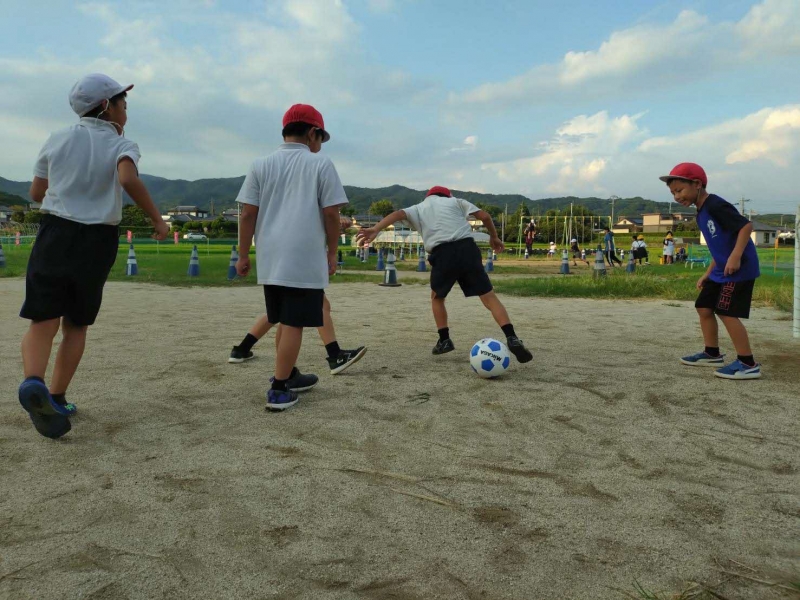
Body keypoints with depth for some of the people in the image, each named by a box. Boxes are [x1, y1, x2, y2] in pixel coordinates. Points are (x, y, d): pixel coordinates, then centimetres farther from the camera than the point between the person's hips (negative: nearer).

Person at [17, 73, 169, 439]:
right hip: (97, 243, -1)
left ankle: (33, 382, -30)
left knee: (43, 322, -4)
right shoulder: (121, 145, -2)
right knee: (76, 325, 13)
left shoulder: (58, 140, 8)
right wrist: (157, 220, -16)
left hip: (54, 234, 1)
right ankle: (56, 398, 14)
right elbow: (128, 179, -25)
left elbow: (36, 193, 14)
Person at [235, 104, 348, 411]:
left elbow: (248, 214, 4)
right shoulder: (321, 164, 0)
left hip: (270, 259, 5)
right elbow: (331, 214, -4)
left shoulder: (261, 165, 9)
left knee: (285, 321, 18)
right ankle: (279, 390, -1)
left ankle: (289, 375, 32)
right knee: (293, 324, -1)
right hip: (306, 260, -4)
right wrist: (332, 253, 6)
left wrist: (243, 255, 10)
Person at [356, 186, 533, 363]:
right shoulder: (455, 201, 26)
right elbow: (485, 216, 16)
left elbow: (398, 214, 4)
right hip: (467, 248, 0)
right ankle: (512, 339, -12)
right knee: (489, 297, 2)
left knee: (437, 297, 25)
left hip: (443, 254, 0)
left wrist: (375, 229, -10)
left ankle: (444, 340, 17)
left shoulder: (418, 208, 25)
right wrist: (494, 237, 31)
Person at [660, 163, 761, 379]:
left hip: (740, 268, -10)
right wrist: (708, 273, 21)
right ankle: (712, 354, 26)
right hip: (721, 271, 10)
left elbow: (746, 226, -22)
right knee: (704, 307, 13)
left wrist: (735, 257, -29)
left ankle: (748, 364, -6)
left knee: (726, 312, -13)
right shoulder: (702, 214, 15)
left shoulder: (715, 205, -16)